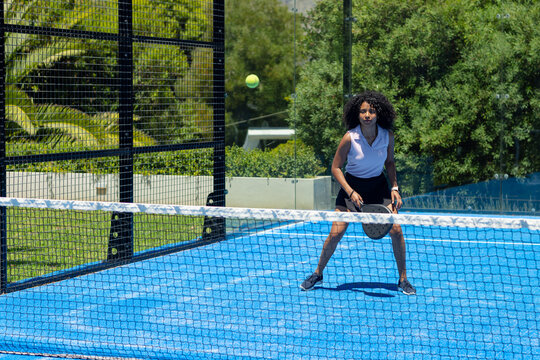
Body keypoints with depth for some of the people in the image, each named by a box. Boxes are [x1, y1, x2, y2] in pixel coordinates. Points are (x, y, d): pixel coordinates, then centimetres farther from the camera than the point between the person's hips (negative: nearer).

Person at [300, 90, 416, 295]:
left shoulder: (388, 136, -12)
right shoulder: (350, 138, -21)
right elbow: (335, 168, -11)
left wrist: (394, 188, -4)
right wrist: (350, 192, -19)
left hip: (378, 186, 2)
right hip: (352, 185, -2)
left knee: (395, 230, -11)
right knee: (336, 233, -8)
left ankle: (403, 279, 4)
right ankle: (317, 274, 14)